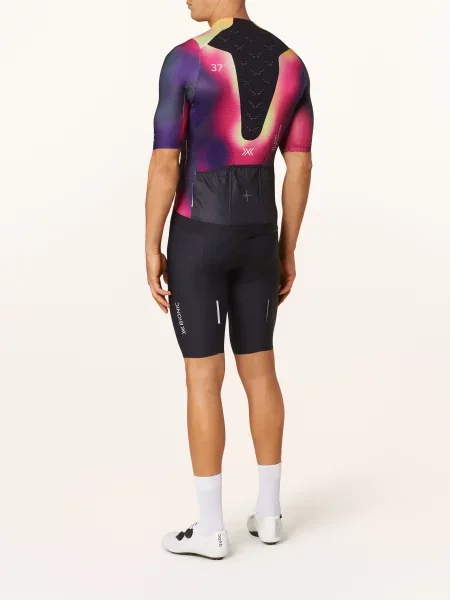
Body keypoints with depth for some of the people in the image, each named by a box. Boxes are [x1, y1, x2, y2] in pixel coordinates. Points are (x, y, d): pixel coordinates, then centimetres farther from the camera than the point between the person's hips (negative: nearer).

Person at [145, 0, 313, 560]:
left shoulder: (184, 60, -14)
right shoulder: (291, 63, 4)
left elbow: (164, 164, -15)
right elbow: (300, 168, 5)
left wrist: (151, 250, -7)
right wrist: (287, 252, 13)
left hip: (196, 237, -5)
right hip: (256, 236, 6)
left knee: (203, 379, 1)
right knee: (258, 370, 15)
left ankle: (210, 528, 9)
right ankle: (268, 511, 23)